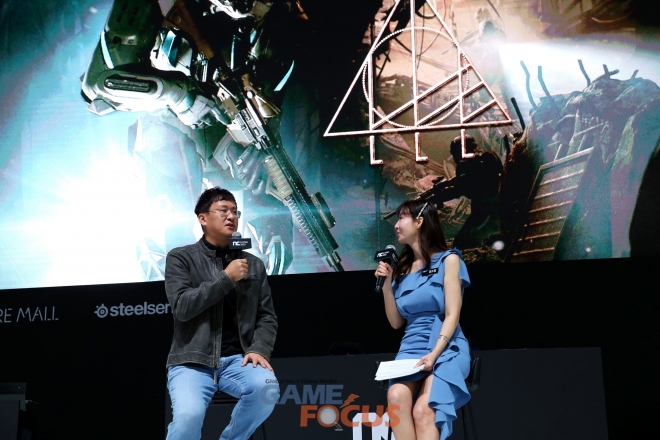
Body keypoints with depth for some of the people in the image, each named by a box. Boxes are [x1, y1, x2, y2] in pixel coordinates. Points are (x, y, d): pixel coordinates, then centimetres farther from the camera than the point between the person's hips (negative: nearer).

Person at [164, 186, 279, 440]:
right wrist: (227, 278, -11)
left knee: (266, 389, -29)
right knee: (189, 415, -32)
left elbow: (267, 317, 12)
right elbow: (181, 307, -10)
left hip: (237, 359, 3)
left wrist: (259, 349, -8)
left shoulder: (253, 264, 15)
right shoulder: (180, 258, 4)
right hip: (192, 361, -3)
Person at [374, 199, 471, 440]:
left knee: (423, 410, -29)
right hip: (411, 348, 4)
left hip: (445, 349, -4)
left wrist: (434, 354, -20)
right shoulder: (403, 269, 17)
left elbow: (452, 315, -6)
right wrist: (386, 284, 5)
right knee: (396, 396, -30)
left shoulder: (448, 260, 2)